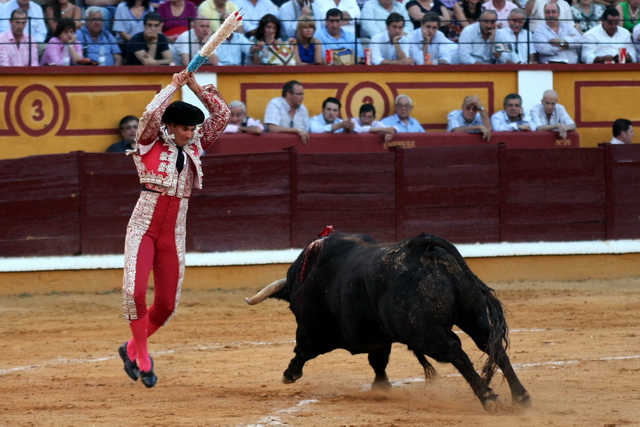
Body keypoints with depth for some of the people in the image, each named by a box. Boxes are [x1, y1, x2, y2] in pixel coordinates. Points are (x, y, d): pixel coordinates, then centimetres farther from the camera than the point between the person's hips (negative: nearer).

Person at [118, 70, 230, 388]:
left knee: (167, 304, 3)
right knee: (134, 291, -20)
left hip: (173, 235, 4)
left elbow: (221, 115, 6)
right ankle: (142, 358, -4)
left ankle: (132, 349, 27)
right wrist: (174, 86, -11)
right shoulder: (150, 144, -1)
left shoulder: (195, 147, 10)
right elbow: (151, 114, -21)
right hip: (144, 227, -4)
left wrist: (196, 87, -2)